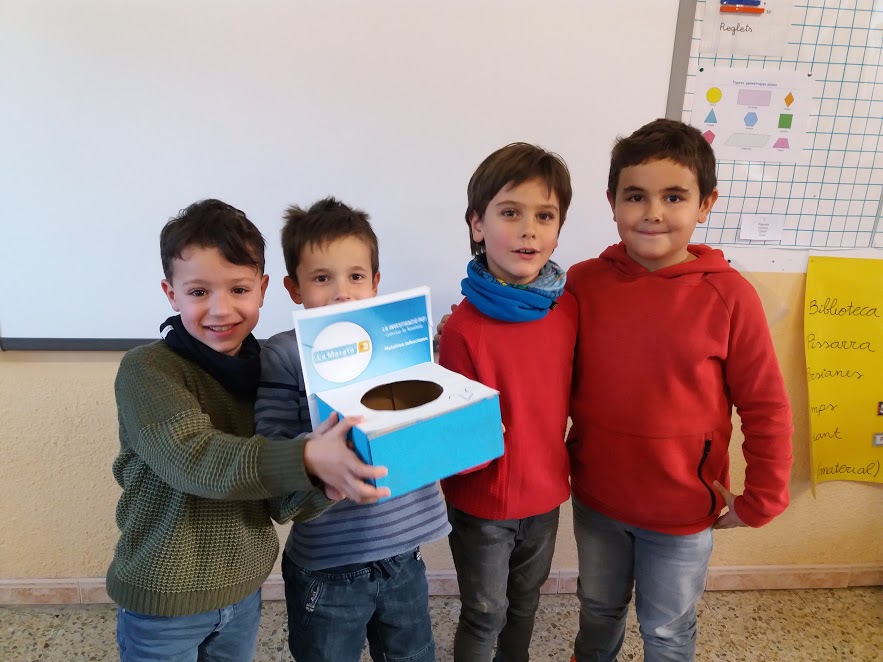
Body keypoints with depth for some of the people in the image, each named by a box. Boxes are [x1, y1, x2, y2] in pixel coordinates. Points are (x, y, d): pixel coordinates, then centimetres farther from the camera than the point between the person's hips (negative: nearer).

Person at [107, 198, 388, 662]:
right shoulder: (146, 370, -17)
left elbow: (281, 503, -6)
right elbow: (193, 457, -32)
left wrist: (322, 478, -28)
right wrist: (306, 459, -44)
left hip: (244, 589, 4)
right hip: (164, 597, -4)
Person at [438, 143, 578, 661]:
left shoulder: (568, 308, -9)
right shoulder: (465, 327, -24)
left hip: (545, 492, 5)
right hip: (482, 502, -5)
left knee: (525, 602, 27)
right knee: (485, 615, 16)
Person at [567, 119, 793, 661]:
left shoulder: (729, 295, -16)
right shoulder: (583, 282, -10)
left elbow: (766, 408, -9)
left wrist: (760, 501, -6)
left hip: (683, 511, -2)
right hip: (596, 499, 3)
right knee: (599, 610, 27)